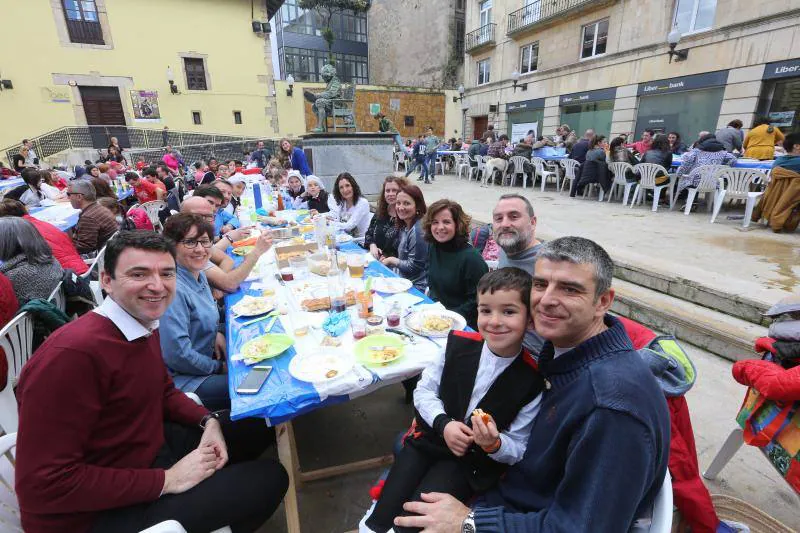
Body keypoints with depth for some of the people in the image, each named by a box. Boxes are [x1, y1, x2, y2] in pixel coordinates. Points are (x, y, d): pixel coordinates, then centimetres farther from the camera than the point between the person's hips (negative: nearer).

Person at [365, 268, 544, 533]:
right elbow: (425, 390, -1)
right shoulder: (459, 344, -12)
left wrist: (494, 444, -28)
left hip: (475, 460, -2)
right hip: (431, 436, 2)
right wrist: (444, 423, -17)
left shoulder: (533, 380, -17)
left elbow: (518, 449, -7)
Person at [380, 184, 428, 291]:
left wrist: (392, 260, -7)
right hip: (404, 280, 8)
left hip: (417, 288, -8)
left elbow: (414, 266, -20)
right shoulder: (405, 226, 6)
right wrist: (388, 260, -1)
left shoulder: (418, 230, -22)